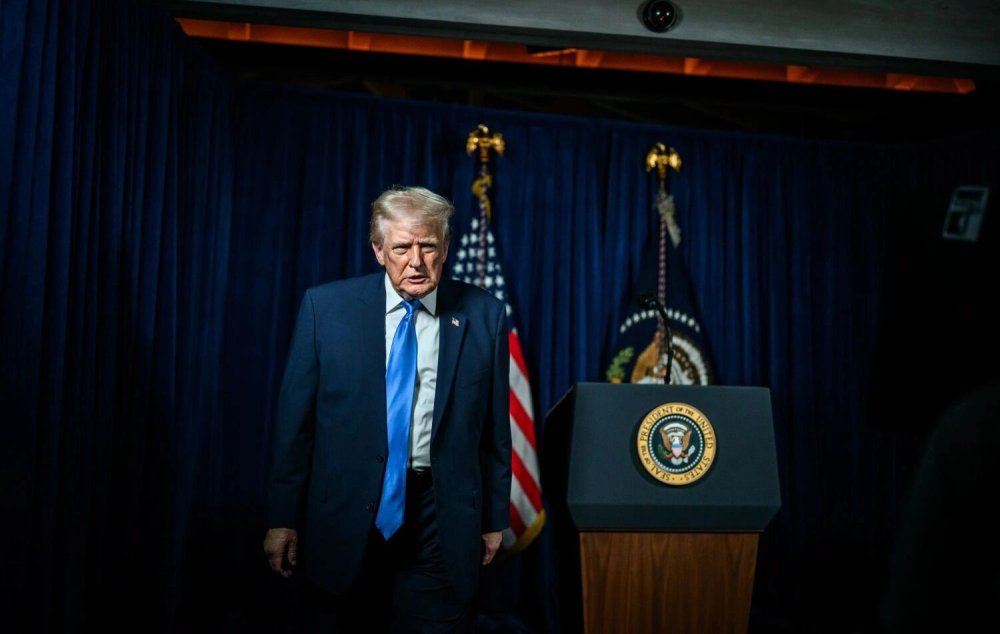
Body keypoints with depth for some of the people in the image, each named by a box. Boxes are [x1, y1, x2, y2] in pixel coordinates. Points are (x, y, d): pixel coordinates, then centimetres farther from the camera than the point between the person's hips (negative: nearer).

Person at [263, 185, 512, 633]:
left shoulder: (483, 315, -1)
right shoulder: (325, 306, -3)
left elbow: (494, 424, 4)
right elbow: (295, 419, 0)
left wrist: (495, 517, 7)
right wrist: (283, 517, 0)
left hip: (440, 519, 0)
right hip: (345, 514, 0)